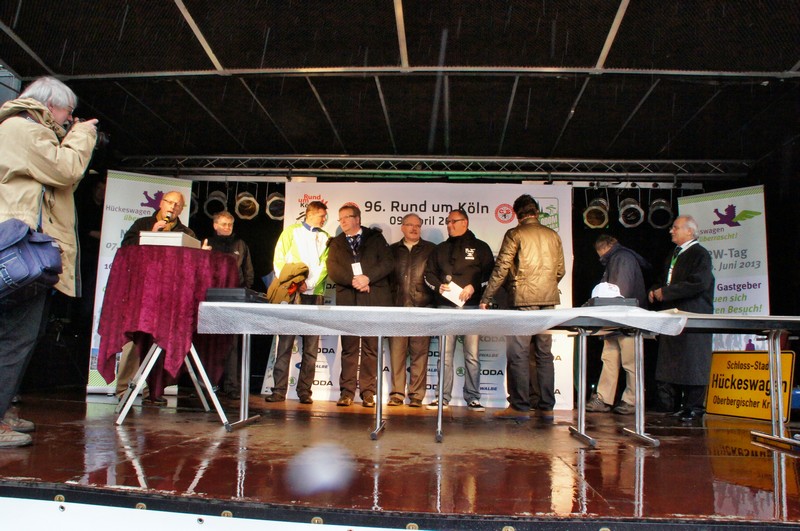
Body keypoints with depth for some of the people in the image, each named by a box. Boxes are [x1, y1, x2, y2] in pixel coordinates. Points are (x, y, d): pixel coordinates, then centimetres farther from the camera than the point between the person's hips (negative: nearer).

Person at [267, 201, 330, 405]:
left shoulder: (325, 238, 16)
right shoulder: (290, 231, 10)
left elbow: (324, 265, 5)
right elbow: (279, 260, 4)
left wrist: (308, 284, -11)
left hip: (314, 294, 2)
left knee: (311, 346, 1)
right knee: (285, 343, -4)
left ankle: (304, 391, 5)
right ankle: (279, 390, 0)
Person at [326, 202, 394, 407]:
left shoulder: (375, 238, 11)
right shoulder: (336, 243, 17)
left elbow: (388, 263, 0)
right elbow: (333, 270, 2)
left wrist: (367, 277, -13)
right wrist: (353, 281, -13)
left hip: (374, 299, -1)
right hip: (348, 300, 2)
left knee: (371, 348, 0)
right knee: (349, 348, 1)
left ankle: (368, 392, 6)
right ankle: (347, 392, 7)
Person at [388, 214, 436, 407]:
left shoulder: (431, 249, 11)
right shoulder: (392, 250, 16)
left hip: (422, 308, -1)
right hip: (397, 307, 2)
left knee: (420, 353, -1)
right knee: (397, 352, 0)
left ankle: (416, 395, 5)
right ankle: (397, 394, 6)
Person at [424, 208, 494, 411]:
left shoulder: (480, 247, 8)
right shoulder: (441, 249, 19)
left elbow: (490, 273, 1)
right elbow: (428, 273, 18)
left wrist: (474, 287, -13)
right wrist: (438, 286, -2)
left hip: (472, 306, -3)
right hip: (446, 306, 3)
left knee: (472, 355, -2)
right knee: (445, 354, 2)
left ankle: (473, 397, 5)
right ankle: (443, 396, 9)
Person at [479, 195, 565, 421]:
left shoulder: (515, 234, -3)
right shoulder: (553, 235, 11)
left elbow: (501, 269, -8)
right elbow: (560, 270, 15)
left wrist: (485, 298, -2)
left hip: (523, 300, -5)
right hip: (549, 300, 5)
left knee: (518, 354, -1)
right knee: (544, 354, 9)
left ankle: (520, 406, 0)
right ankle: (546, 407, 12)